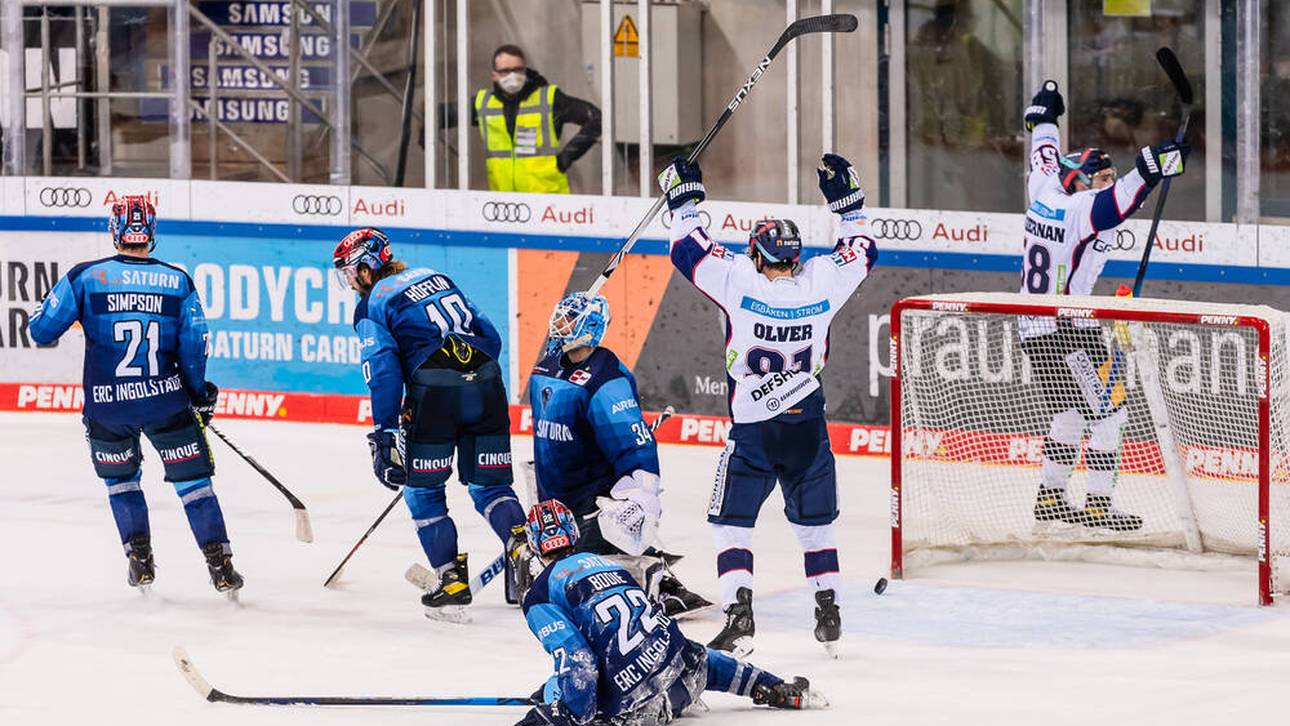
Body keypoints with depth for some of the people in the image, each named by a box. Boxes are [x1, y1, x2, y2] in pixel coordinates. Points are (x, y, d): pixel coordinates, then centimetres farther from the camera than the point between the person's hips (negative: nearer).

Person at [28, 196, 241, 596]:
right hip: (166, 399, 0)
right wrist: (200, 394, 12)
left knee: (120, 478, 24)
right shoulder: (178, 281, -1)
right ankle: (220, 566, 7)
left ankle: (140, 560, 20)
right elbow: (194, 345, -2)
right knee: (193, 479, 11)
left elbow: (41, 330, -3)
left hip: (107, 408, 0)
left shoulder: (85, 276, -5)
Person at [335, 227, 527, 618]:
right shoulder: (437, 278, 24)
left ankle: (452, 582, 4)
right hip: (486, 386, 5)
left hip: (435, 394, -5)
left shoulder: (372, 306, 6)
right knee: (489, 485, 15)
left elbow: (382, 369, -6)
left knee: (424, 492, 9)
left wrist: (386, 432, -7)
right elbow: (490, 336, 22)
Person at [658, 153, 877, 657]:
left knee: (732, 522, 4)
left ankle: (738, 614, -9)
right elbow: (861, 252, 15)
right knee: (815, 522, 18)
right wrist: (847, 200, 24)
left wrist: (684, 198, 12)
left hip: (752, 431, -3)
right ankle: (829, 615, 17)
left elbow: (689, 251, -1)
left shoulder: (740, 282, -14)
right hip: (808, 427, 3)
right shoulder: (821, 283, -6)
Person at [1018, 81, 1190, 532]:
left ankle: (1050, 497, 23)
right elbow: (1120, 199, -36)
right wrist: (1150, 169, -45)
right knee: (1107, 411, -3)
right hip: (1067, 331, -9)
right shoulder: (1083, 210, -16)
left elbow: (1047, 161, 25)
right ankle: (1097, 505, -5)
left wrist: (1043, 118, 40)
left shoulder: (1046, 195, 5)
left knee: (1069, 414, 19)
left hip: (1033, 330, 9)